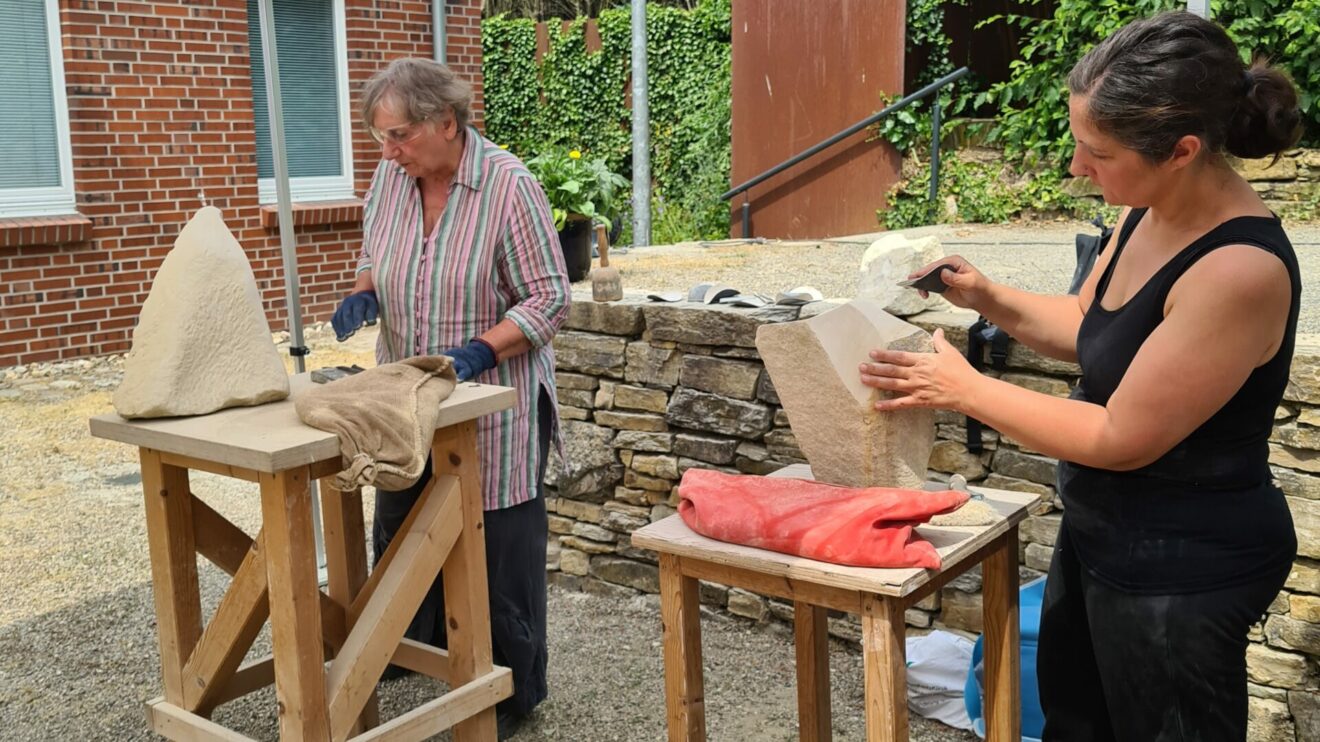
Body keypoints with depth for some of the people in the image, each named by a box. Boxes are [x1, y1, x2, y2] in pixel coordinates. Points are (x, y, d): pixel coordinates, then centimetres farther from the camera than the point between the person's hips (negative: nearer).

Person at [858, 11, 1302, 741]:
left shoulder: (1240, 270, -30)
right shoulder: (1147, 215, -3)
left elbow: (1119, 439, -25)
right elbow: (1087, 328, 14)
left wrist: (963, 389, -18)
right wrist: (987, 297, -4)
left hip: (1182, 567, -8)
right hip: (1102, 531, 9)